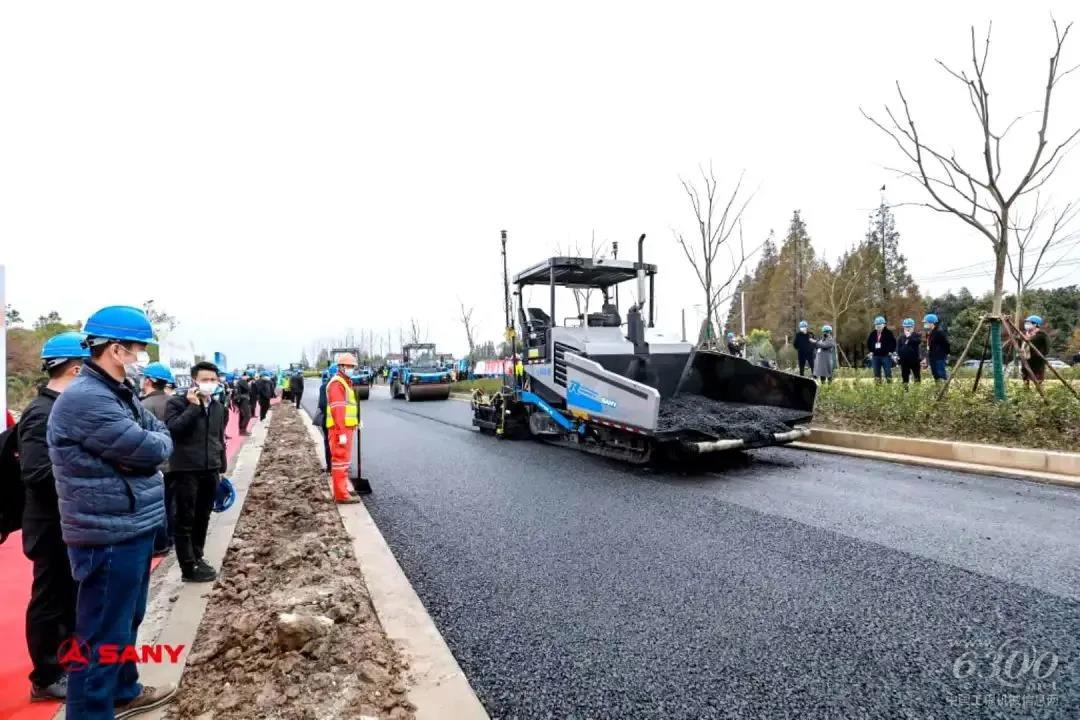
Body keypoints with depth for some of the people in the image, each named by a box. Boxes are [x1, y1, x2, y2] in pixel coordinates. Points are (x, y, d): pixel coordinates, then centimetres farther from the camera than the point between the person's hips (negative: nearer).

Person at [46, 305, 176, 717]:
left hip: (131, 528, 10)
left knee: (127, 618, 24)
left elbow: (160, 433, 10)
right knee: (103, 632, 3)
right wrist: (156, 442, -3)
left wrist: (151, 442, -11)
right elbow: (151, 451, -25)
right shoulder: (87, 400, -23)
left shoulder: (119, 394, 10)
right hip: (109, 537, -10)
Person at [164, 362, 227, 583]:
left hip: (210, 471, 6)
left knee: (202, 519, 14)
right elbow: (172, 429, -23)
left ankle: (197, 558, 28)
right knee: (184, 520, 3)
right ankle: (189, 567, 10)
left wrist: (221, 468, 17)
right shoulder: (177, 402, -7)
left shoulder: (219, 407, 10)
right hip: (186, 470, -5)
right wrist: (194, 406, -21)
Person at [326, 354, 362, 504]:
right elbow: (337, 410, -21)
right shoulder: (337, 383, -13)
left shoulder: (346, 383, 19)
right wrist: (342, 432, -25)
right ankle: (341, 494, -6)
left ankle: (342, 489, 26)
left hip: (346, 428, 10)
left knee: (344, 460, 16)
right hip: (340, 429, -10)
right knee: (341, 459, -8)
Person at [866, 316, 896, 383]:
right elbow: (868, 343, 20)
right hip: (875, 356, 4)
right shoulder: (872, 333, 8)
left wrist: (891, 351, -6)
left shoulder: (888, 333, -4)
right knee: (876, 373, 8)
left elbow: (894, 342, -2)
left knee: (888, 372, -2)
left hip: (886, 355, -4)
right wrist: (870, 351, 10)